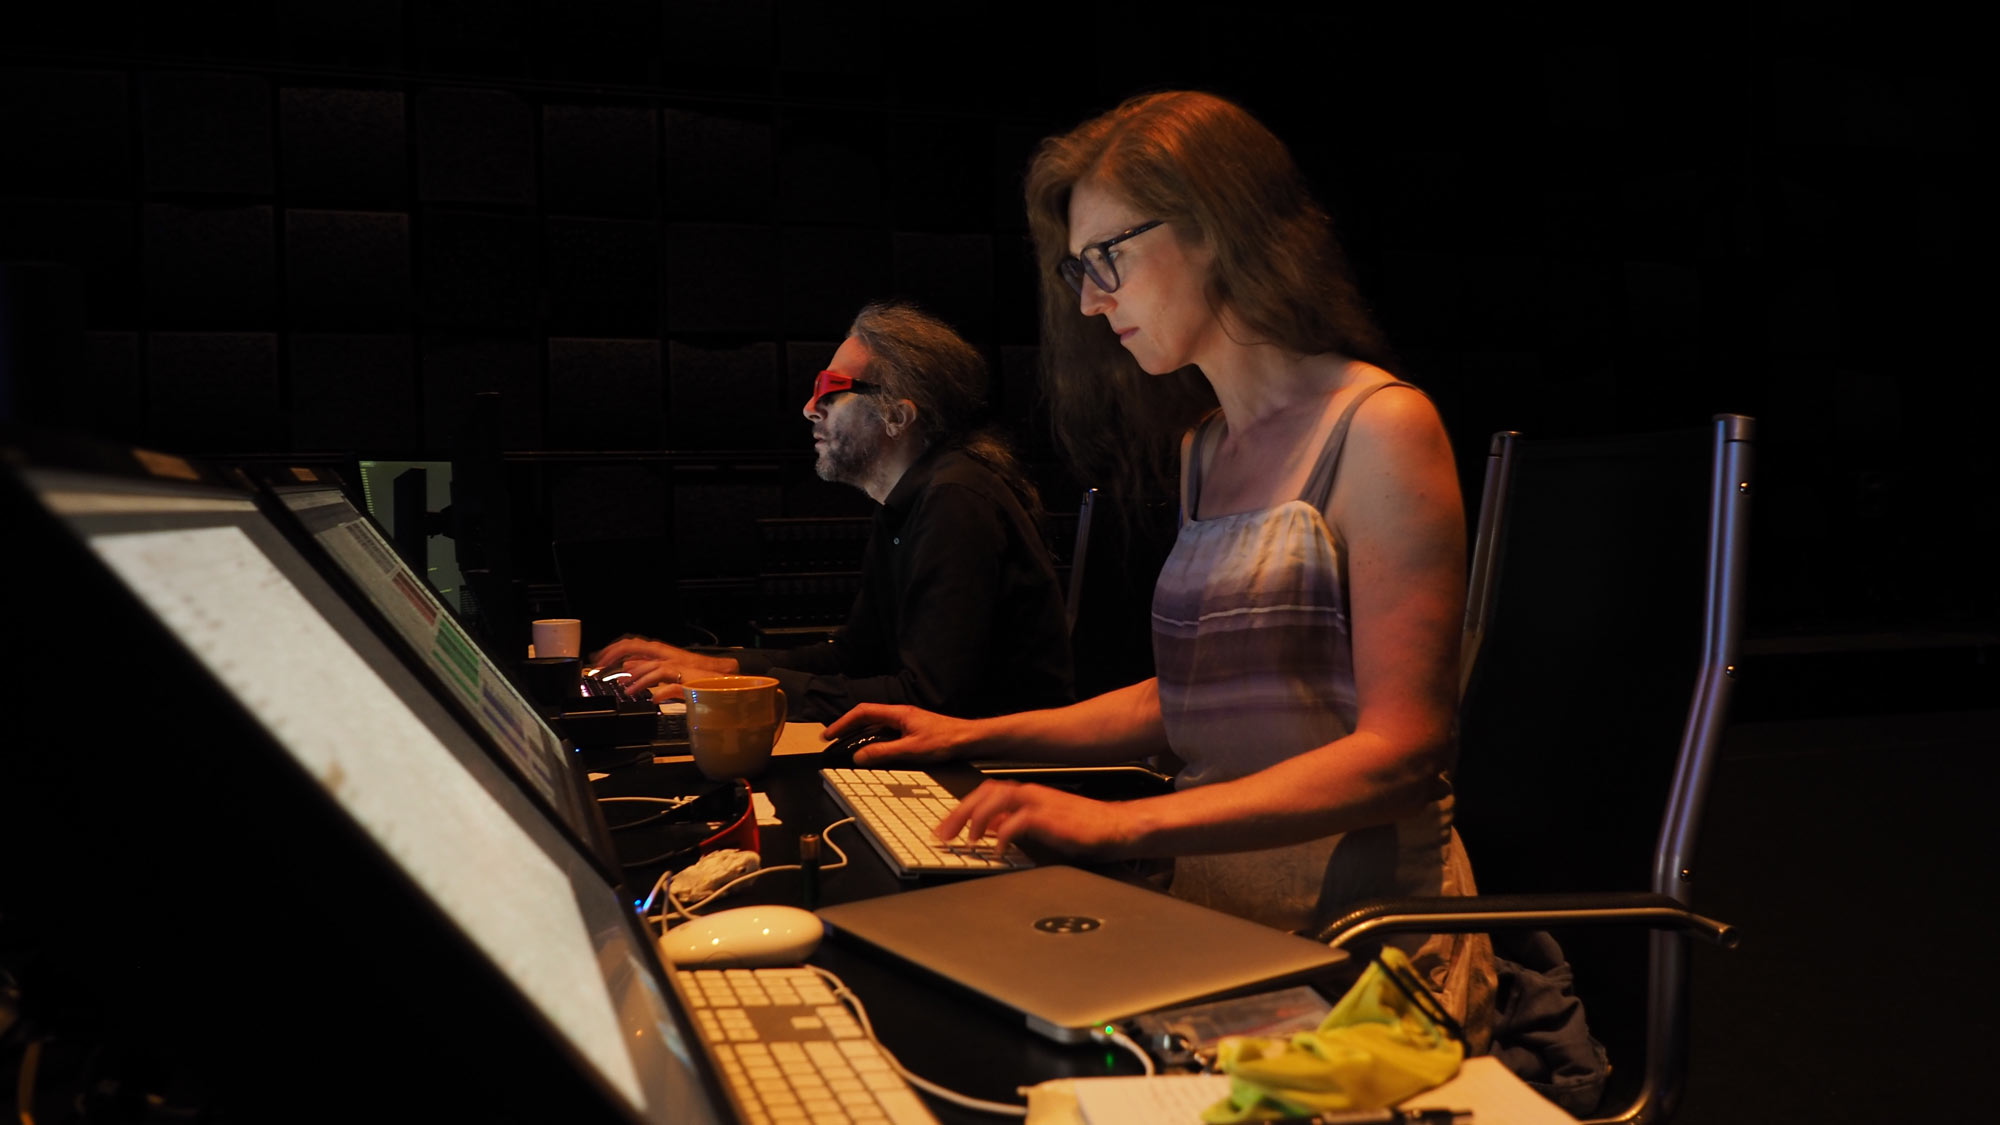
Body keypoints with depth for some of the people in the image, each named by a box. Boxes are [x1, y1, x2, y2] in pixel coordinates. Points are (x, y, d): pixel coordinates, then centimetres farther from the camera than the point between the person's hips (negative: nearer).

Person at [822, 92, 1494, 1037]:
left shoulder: (1381, 427, -9)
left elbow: (1400, 748, -16)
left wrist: (1122, 824, -24)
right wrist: (976, 736, 16)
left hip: (1358, 940, -8)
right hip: (1211, 908, 8)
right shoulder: (1202, 447, 16)